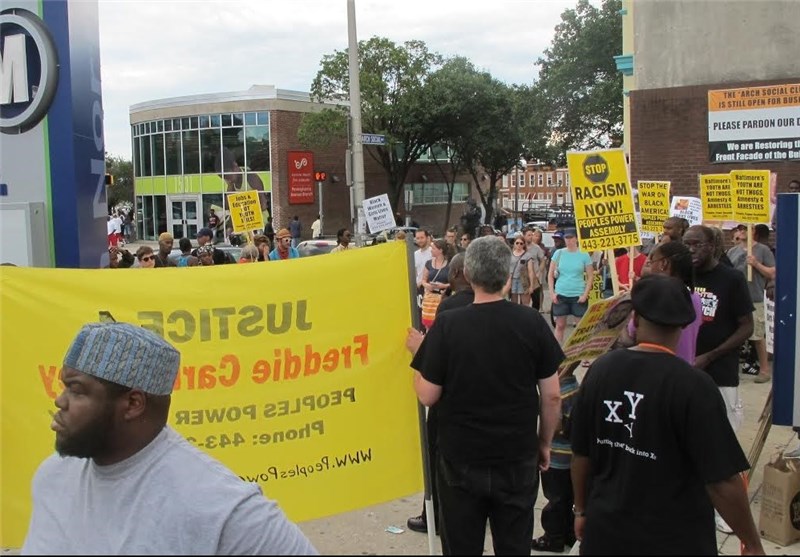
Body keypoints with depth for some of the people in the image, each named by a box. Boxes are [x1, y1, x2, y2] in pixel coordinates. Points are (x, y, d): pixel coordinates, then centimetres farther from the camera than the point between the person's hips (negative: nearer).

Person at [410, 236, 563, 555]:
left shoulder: (447, 325, -14)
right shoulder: (532, 322, -9)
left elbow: (427, 396, -10)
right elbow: (551, 396, -4)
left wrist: (419, 352, 6)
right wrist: (545, 442, 11)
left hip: (460, 460, -1)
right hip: (518, 459, 2)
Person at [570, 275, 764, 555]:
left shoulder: (600, 369, -7)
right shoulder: (693, 385, -20)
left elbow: (581, 455, 2)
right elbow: (722, 482, -18)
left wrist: (581, 510, 16)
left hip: (606, 532, 3)